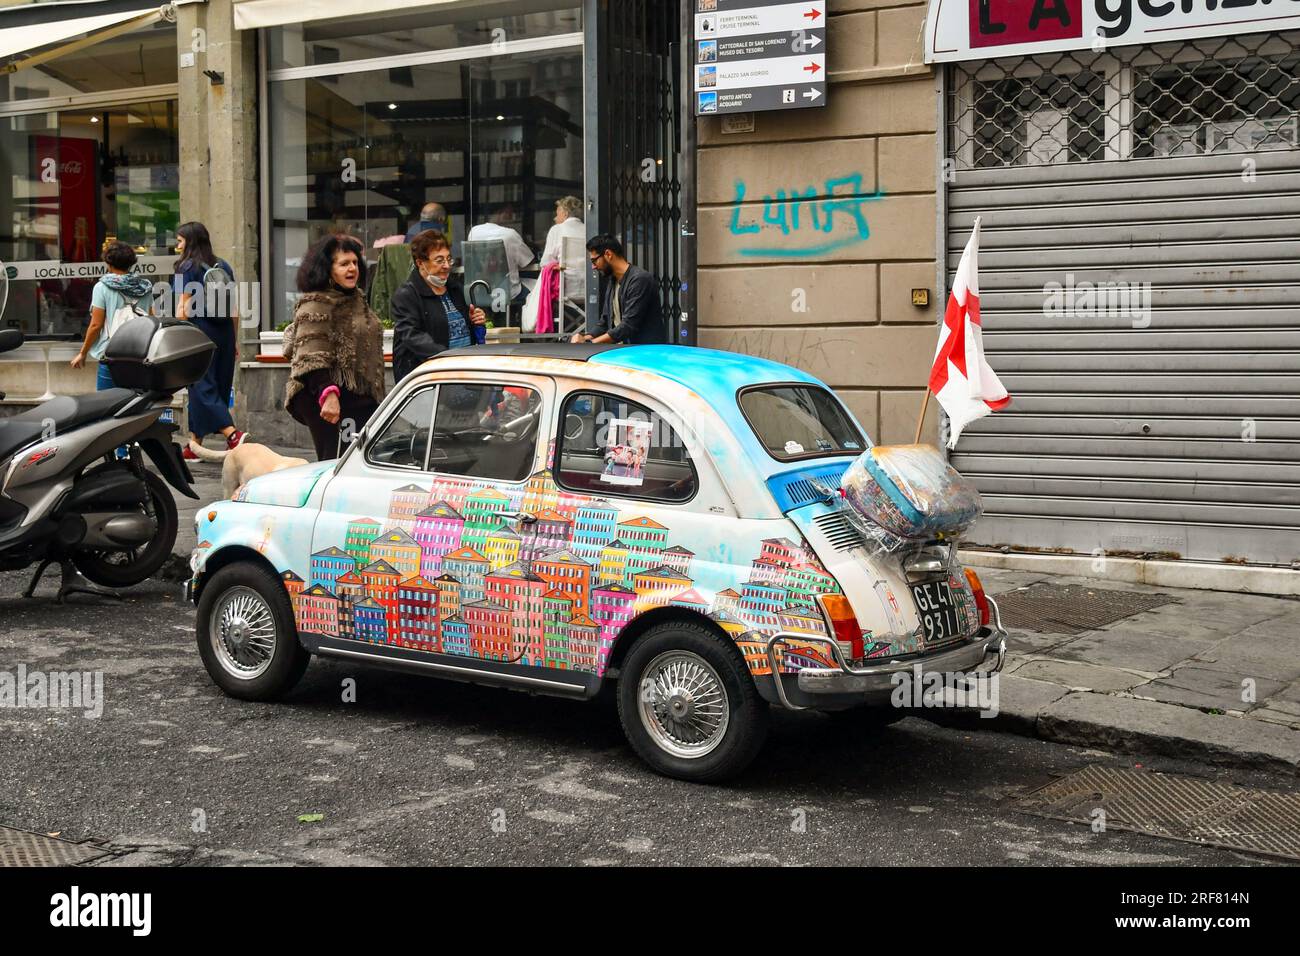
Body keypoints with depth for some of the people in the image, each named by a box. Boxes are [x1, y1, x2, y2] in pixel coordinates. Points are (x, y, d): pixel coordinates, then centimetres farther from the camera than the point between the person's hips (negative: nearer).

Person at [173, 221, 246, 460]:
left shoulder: (187, 268, -6)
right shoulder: (224, 267, 10)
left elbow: (183, 307, -10)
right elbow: (234, 308, 11)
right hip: (224, 333, 6)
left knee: (202, 388, -3)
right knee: (220, 386, 9)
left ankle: (232, 434, -20)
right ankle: (195, 445, 16)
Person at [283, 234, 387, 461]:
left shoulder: (357, 299, 19)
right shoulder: (316, 305, -11)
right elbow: (311, 357, -20)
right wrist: (327, 393, -31)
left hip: (361, 399, 9)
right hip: (330, 401, -9)